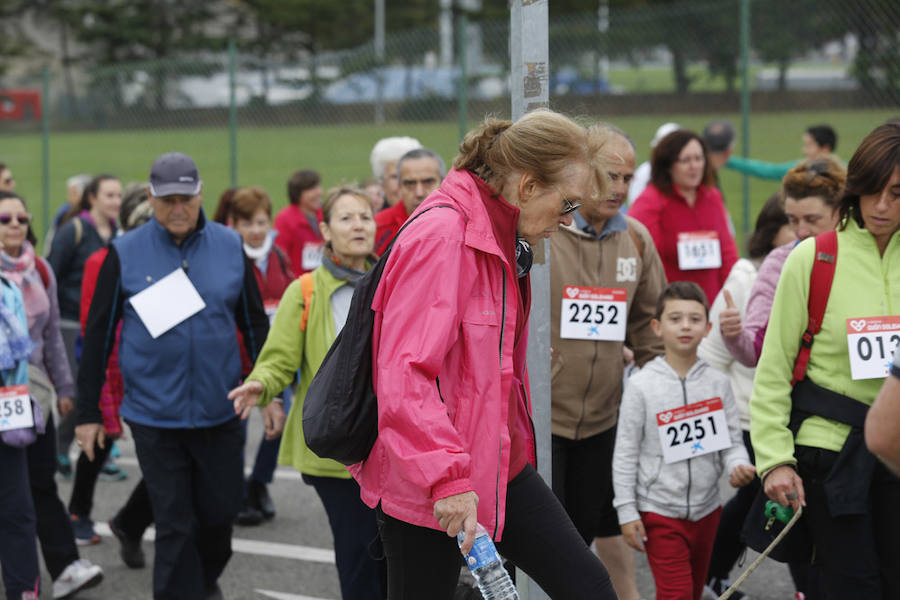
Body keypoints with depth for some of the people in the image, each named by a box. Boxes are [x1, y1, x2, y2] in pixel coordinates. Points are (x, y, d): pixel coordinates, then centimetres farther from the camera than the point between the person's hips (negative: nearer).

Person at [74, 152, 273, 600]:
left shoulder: (230, 247, 2)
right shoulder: (125, 254, -3)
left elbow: (255, 324, 10)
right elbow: (97, 335, 1)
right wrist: (88, 413, 2)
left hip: (219, 412, 2)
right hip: (154, 416, -2)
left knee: (221, 510, 11)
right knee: (174, 525, 0)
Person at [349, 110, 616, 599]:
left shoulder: (503, 238, 10)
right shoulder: (440, 238, -21)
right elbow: (405, 374, -27)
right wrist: (447, 478, -30)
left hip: (497, 463, 9)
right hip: (424, 484, -9)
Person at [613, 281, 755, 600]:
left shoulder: (718, 383, 0)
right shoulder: (641, 386, -8)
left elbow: (731, 441, 4)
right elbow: (625, 453, -4)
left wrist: (738, 466, -19)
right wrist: (627, 512, -7)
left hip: (706, 510, 4)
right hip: (659, 512, -4)